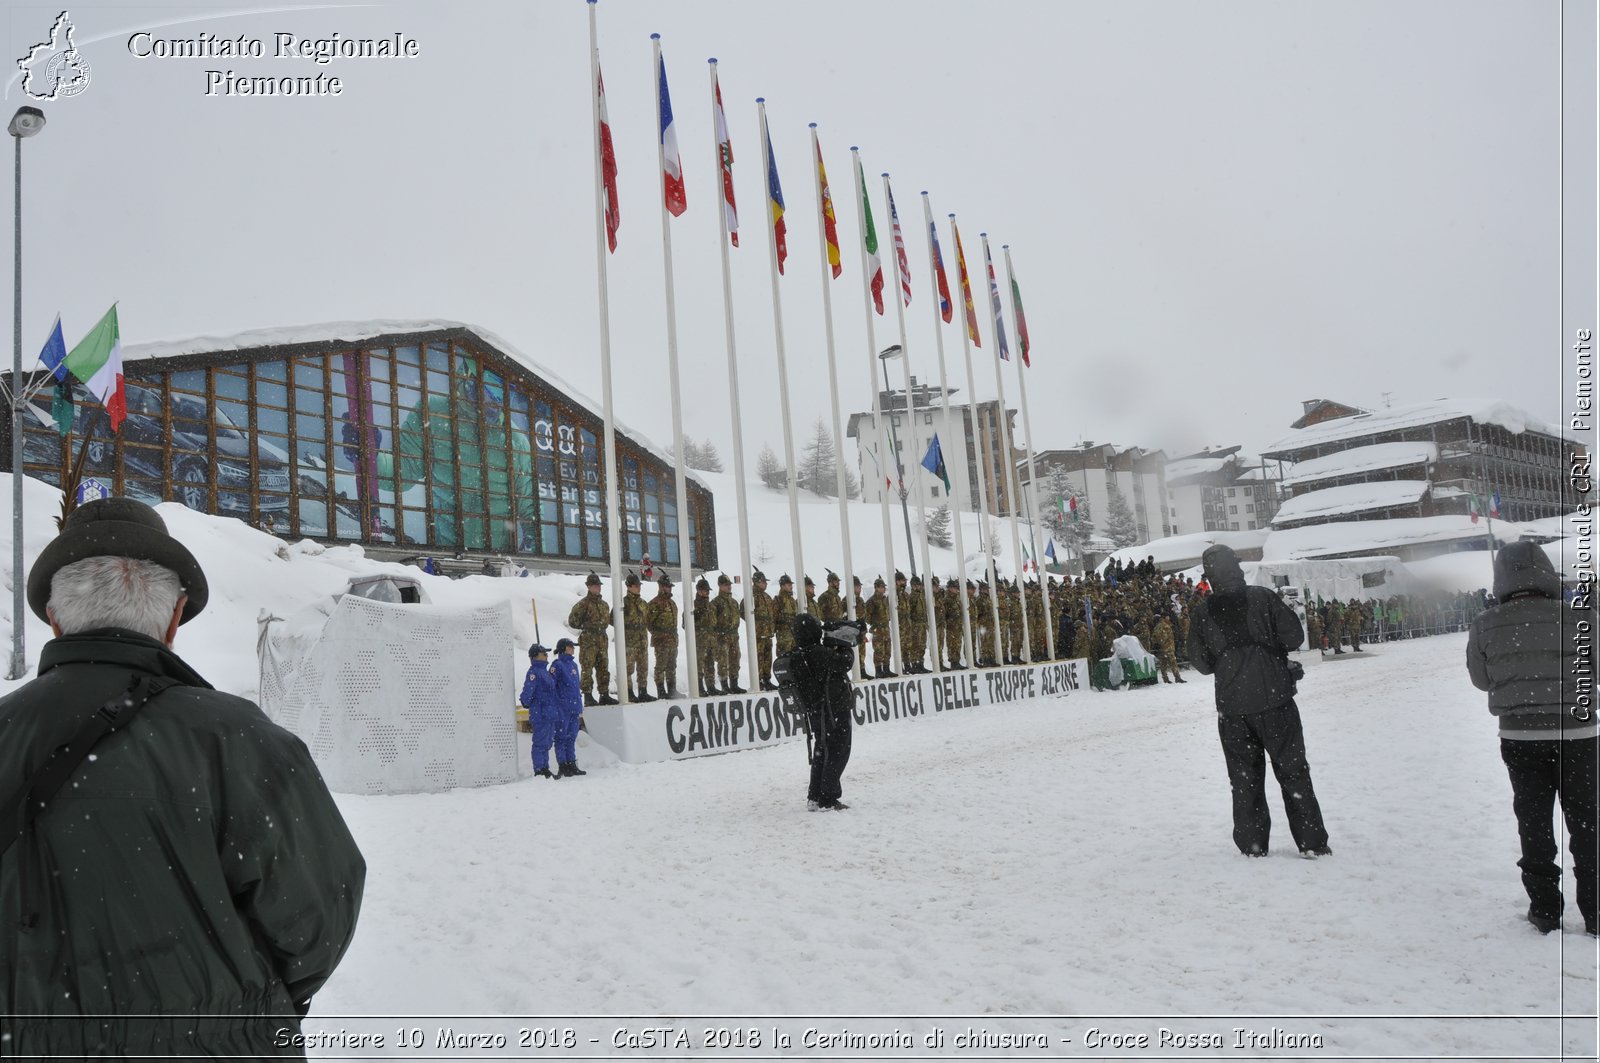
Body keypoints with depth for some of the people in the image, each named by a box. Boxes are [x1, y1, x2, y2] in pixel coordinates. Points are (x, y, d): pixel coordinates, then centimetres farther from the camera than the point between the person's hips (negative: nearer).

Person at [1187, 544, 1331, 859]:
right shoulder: (1262, 598, -7)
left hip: (1232, 706, 1)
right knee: (1293, 771, 8)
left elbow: (1200, 662, 2)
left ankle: (1252, 845, 11)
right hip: (1274, 698, -1)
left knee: (1244, 777, 10)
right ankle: (1312, 842, 10)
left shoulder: (1202, 612, -3)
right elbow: (1293, 636, -5)